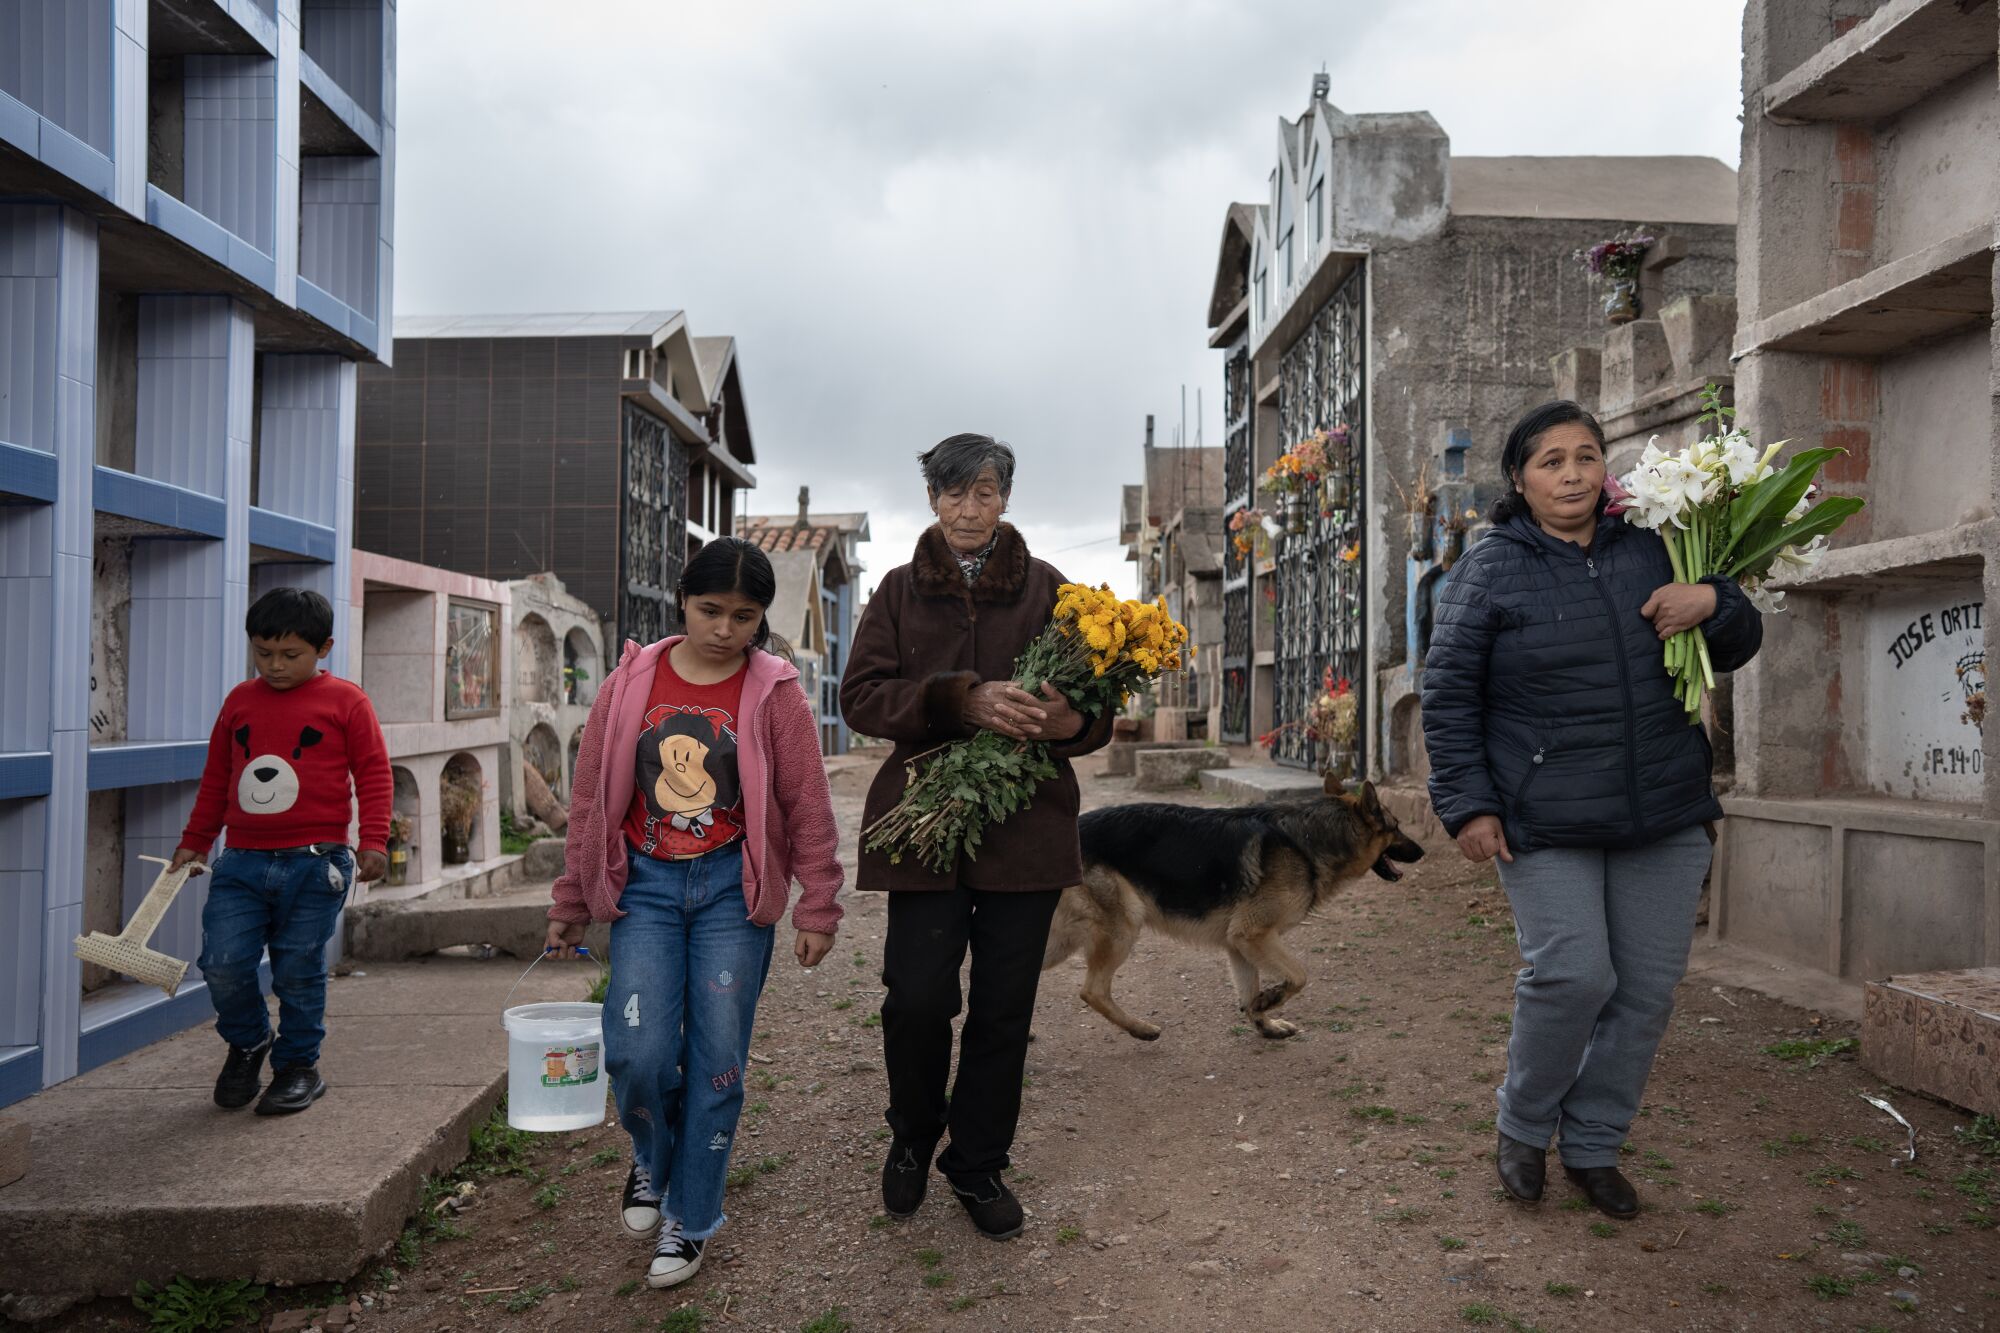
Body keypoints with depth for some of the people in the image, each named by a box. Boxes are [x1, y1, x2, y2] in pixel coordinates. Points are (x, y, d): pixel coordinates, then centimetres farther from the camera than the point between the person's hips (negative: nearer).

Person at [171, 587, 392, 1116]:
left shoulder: (345, 700, 0)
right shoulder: (239, 701, 13)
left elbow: (374, 774, -1)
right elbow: (215, 778, 21)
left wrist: (373, 841, -9)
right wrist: (194, 841, 21)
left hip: (315, 864, -3)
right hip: (242, 862, 4)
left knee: (298, 971, 2)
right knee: (223, 964, -4)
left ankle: (298, 1066, 22)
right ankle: (247, 1043, 25)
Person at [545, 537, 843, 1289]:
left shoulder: (774, 693, -4)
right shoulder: (631, 684, 1)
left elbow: (808, 809, -2)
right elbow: (591, 798, 7)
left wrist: (817, 910, -3)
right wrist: (570, 903, 10)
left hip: (733, 889, -1)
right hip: (645, 885, 1)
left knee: (717, 1061, 2)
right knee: (638, 1052, -8)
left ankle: (689, 1222, 21)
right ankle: (651, 1159, 26)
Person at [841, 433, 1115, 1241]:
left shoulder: (1047, 589, 6)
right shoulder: (900, 590, 8)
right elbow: (861, 696, -3)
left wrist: (1070, 721, -19)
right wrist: (959, 700, -20)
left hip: (1026, 829, 1)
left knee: (1004, 1008, 7)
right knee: (918, 998, -5)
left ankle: (979, 1165, 28)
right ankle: (913, 1135, 26)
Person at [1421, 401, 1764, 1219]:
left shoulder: (1650, 552, 9)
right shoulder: (1491, 568, -2)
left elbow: (1739, 649, 17)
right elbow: (1448, 695, -3)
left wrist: (1713, 601, -6)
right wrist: (1468, 806, -10)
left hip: (1666, 815, 5)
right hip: (1546, 823, -4)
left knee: (1649, 986, 7)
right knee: (1573, 975, -10)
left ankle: (1594, 1146, 25)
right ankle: (1523, 1127, 17)